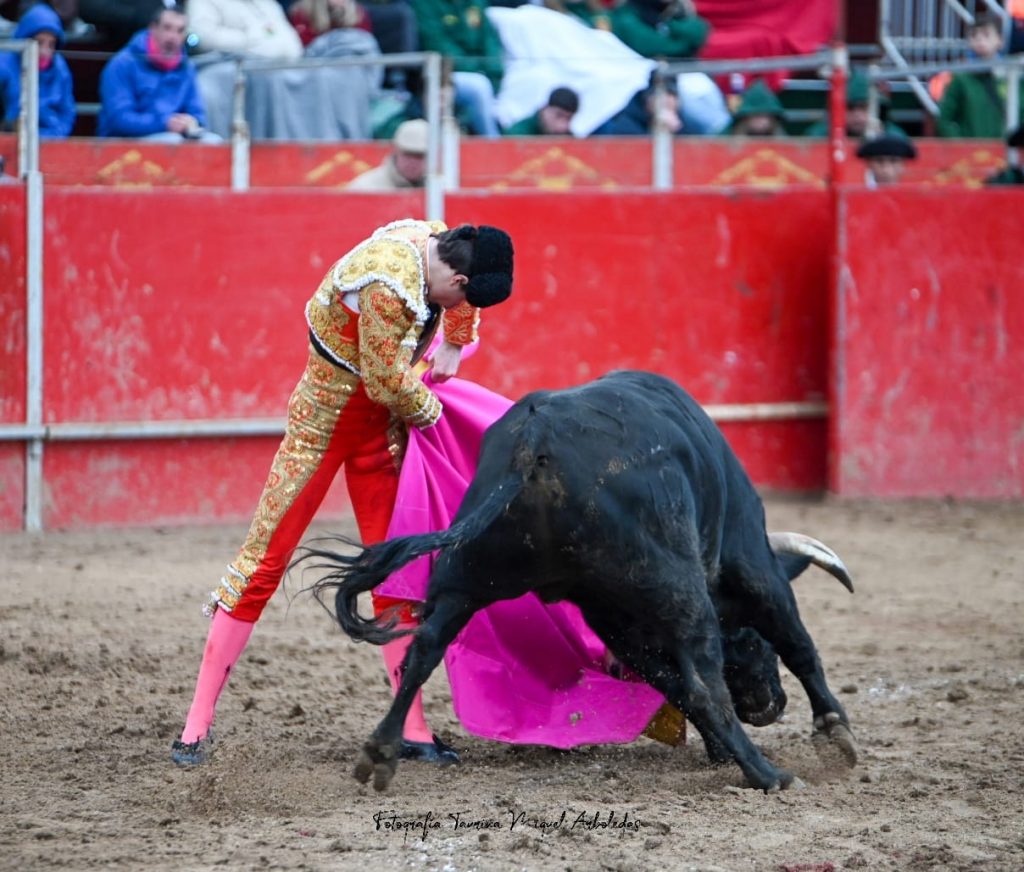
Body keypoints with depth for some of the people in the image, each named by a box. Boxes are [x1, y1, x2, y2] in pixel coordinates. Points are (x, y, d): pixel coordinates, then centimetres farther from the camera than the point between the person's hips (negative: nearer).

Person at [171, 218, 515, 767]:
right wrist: (429, 411, -5)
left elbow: (465, 302, 24)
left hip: (381, 427, 8)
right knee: (263, 562, -6)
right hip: (323, 421, -8)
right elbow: (389, 381, -22)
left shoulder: (435, 244, -2)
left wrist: (453, 349, 19)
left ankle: (413, 729, 11)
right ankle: (197, 727, -3)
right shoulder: (386, 286, -30)